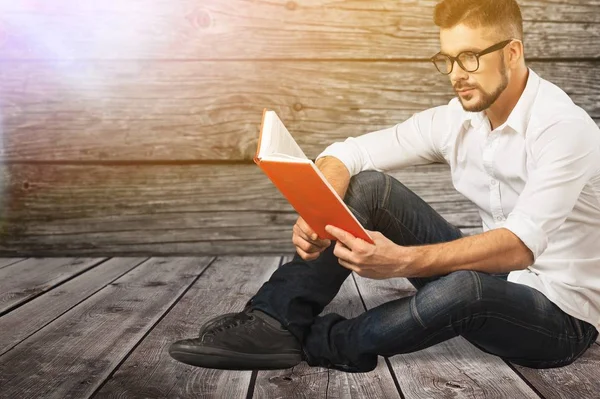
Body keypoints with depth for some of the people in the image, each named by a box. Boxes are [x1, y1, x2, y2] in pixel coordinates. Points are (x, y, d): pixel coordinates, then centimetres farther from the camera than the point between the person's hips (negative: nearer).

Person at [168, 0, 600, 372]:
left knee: (466, 289, -41)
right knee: (369, 187, -12)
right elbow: (347, 153, -9)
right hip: (488, 275, 5)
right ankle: (274, 324, -19)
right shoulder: (455, 119, -4)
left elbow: (520, 247, -34)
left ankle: (321, 342, -14)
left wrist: (402, 261, -46)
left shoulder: (564, 127, -22)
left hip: (560, 316, -5)